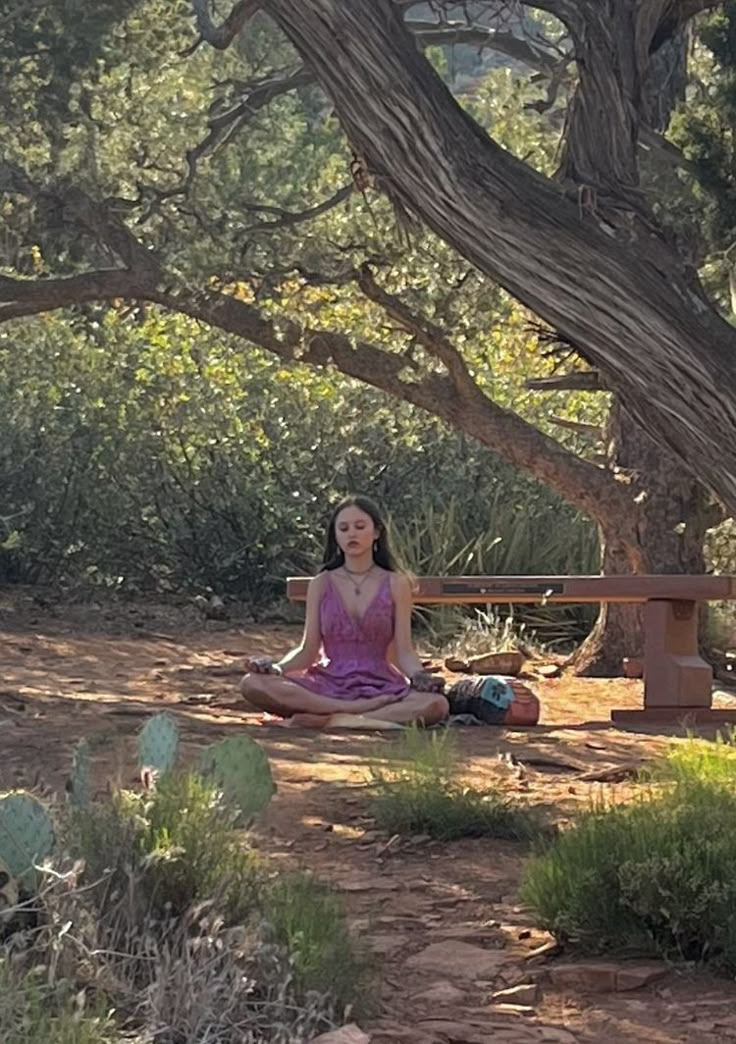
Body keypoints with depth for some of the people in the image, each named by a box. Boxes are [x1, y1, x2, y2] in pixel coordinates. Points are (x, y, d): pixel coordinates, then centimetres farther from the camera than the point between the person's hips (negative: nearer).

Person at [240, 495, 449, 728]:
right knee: (252, 684, -28)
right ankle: (361, 709, -30)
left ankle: (328, 719, -33)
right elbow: (308, 650, 7)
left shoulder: (395, 584, 7)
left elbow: (404, 651, 3)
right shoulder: (321, 584, 11)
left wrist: (420, 677, -19)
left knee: (435, 704, -34)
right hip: (328, 684, 1)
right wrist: (276, 667, -13)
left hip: (379, 686, -1)